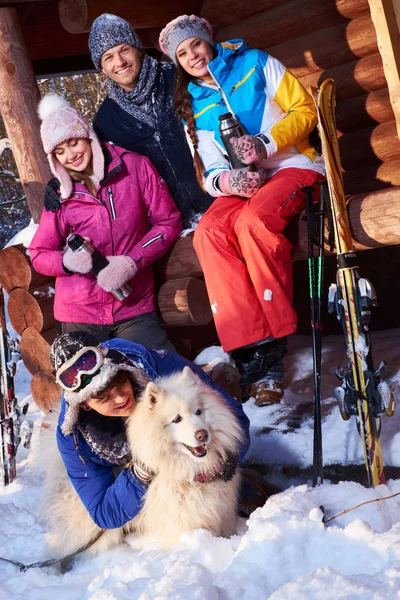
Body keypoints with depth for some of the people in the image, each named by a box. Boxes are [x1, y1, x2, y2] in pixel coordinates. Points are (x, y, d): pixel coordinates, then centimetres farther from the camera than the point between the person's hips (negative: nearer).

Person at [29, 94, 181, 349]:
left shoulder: (135, 167, 0)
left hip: (135, 307, -1)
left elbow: (169, 222, 0)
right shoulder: (60, 194, 3)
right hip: (79, 313, 1)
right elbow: (39, 254, 5)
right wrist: (67, 261, -18)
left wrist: (133, 261, -14)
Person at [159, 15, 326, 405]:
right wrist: (225, 181, -17)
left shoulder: (256, 64, 8)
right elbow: (209, 170, 9)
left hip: (294, 166, -3)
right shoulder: (193, 108, 17)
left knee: (253, 220, -36)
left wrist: (268, 144, -16)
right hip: (243, 185, 4)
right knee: (208, 233, -29)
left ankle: (275, 340, -27)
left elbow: (305, 109, 1)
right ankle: (253, 353, -33)